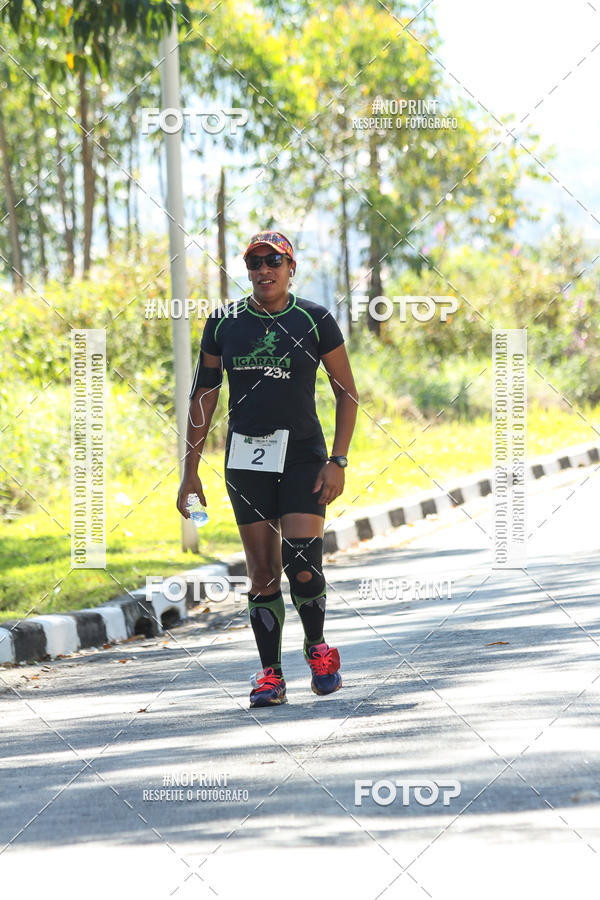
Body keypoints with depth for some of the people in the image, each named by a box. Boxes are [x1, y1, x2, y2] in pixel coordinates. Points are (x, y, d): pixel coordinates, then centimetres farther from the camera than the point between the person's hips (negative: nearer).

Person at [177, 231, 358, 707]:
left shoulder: (315, 320, -1)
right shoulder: (224, 323, 5)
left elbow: (347, 392, 2)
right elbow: (204, 396, 11)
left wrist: (338, 461, -7)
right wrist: (191, 469, 7)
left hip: (303, 455, -2)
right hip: (246, 460, 2)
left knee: (303, 563, -14)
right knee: (262, 571, 0)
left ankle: (317, 646, 12)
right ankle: (271, 673, 7)